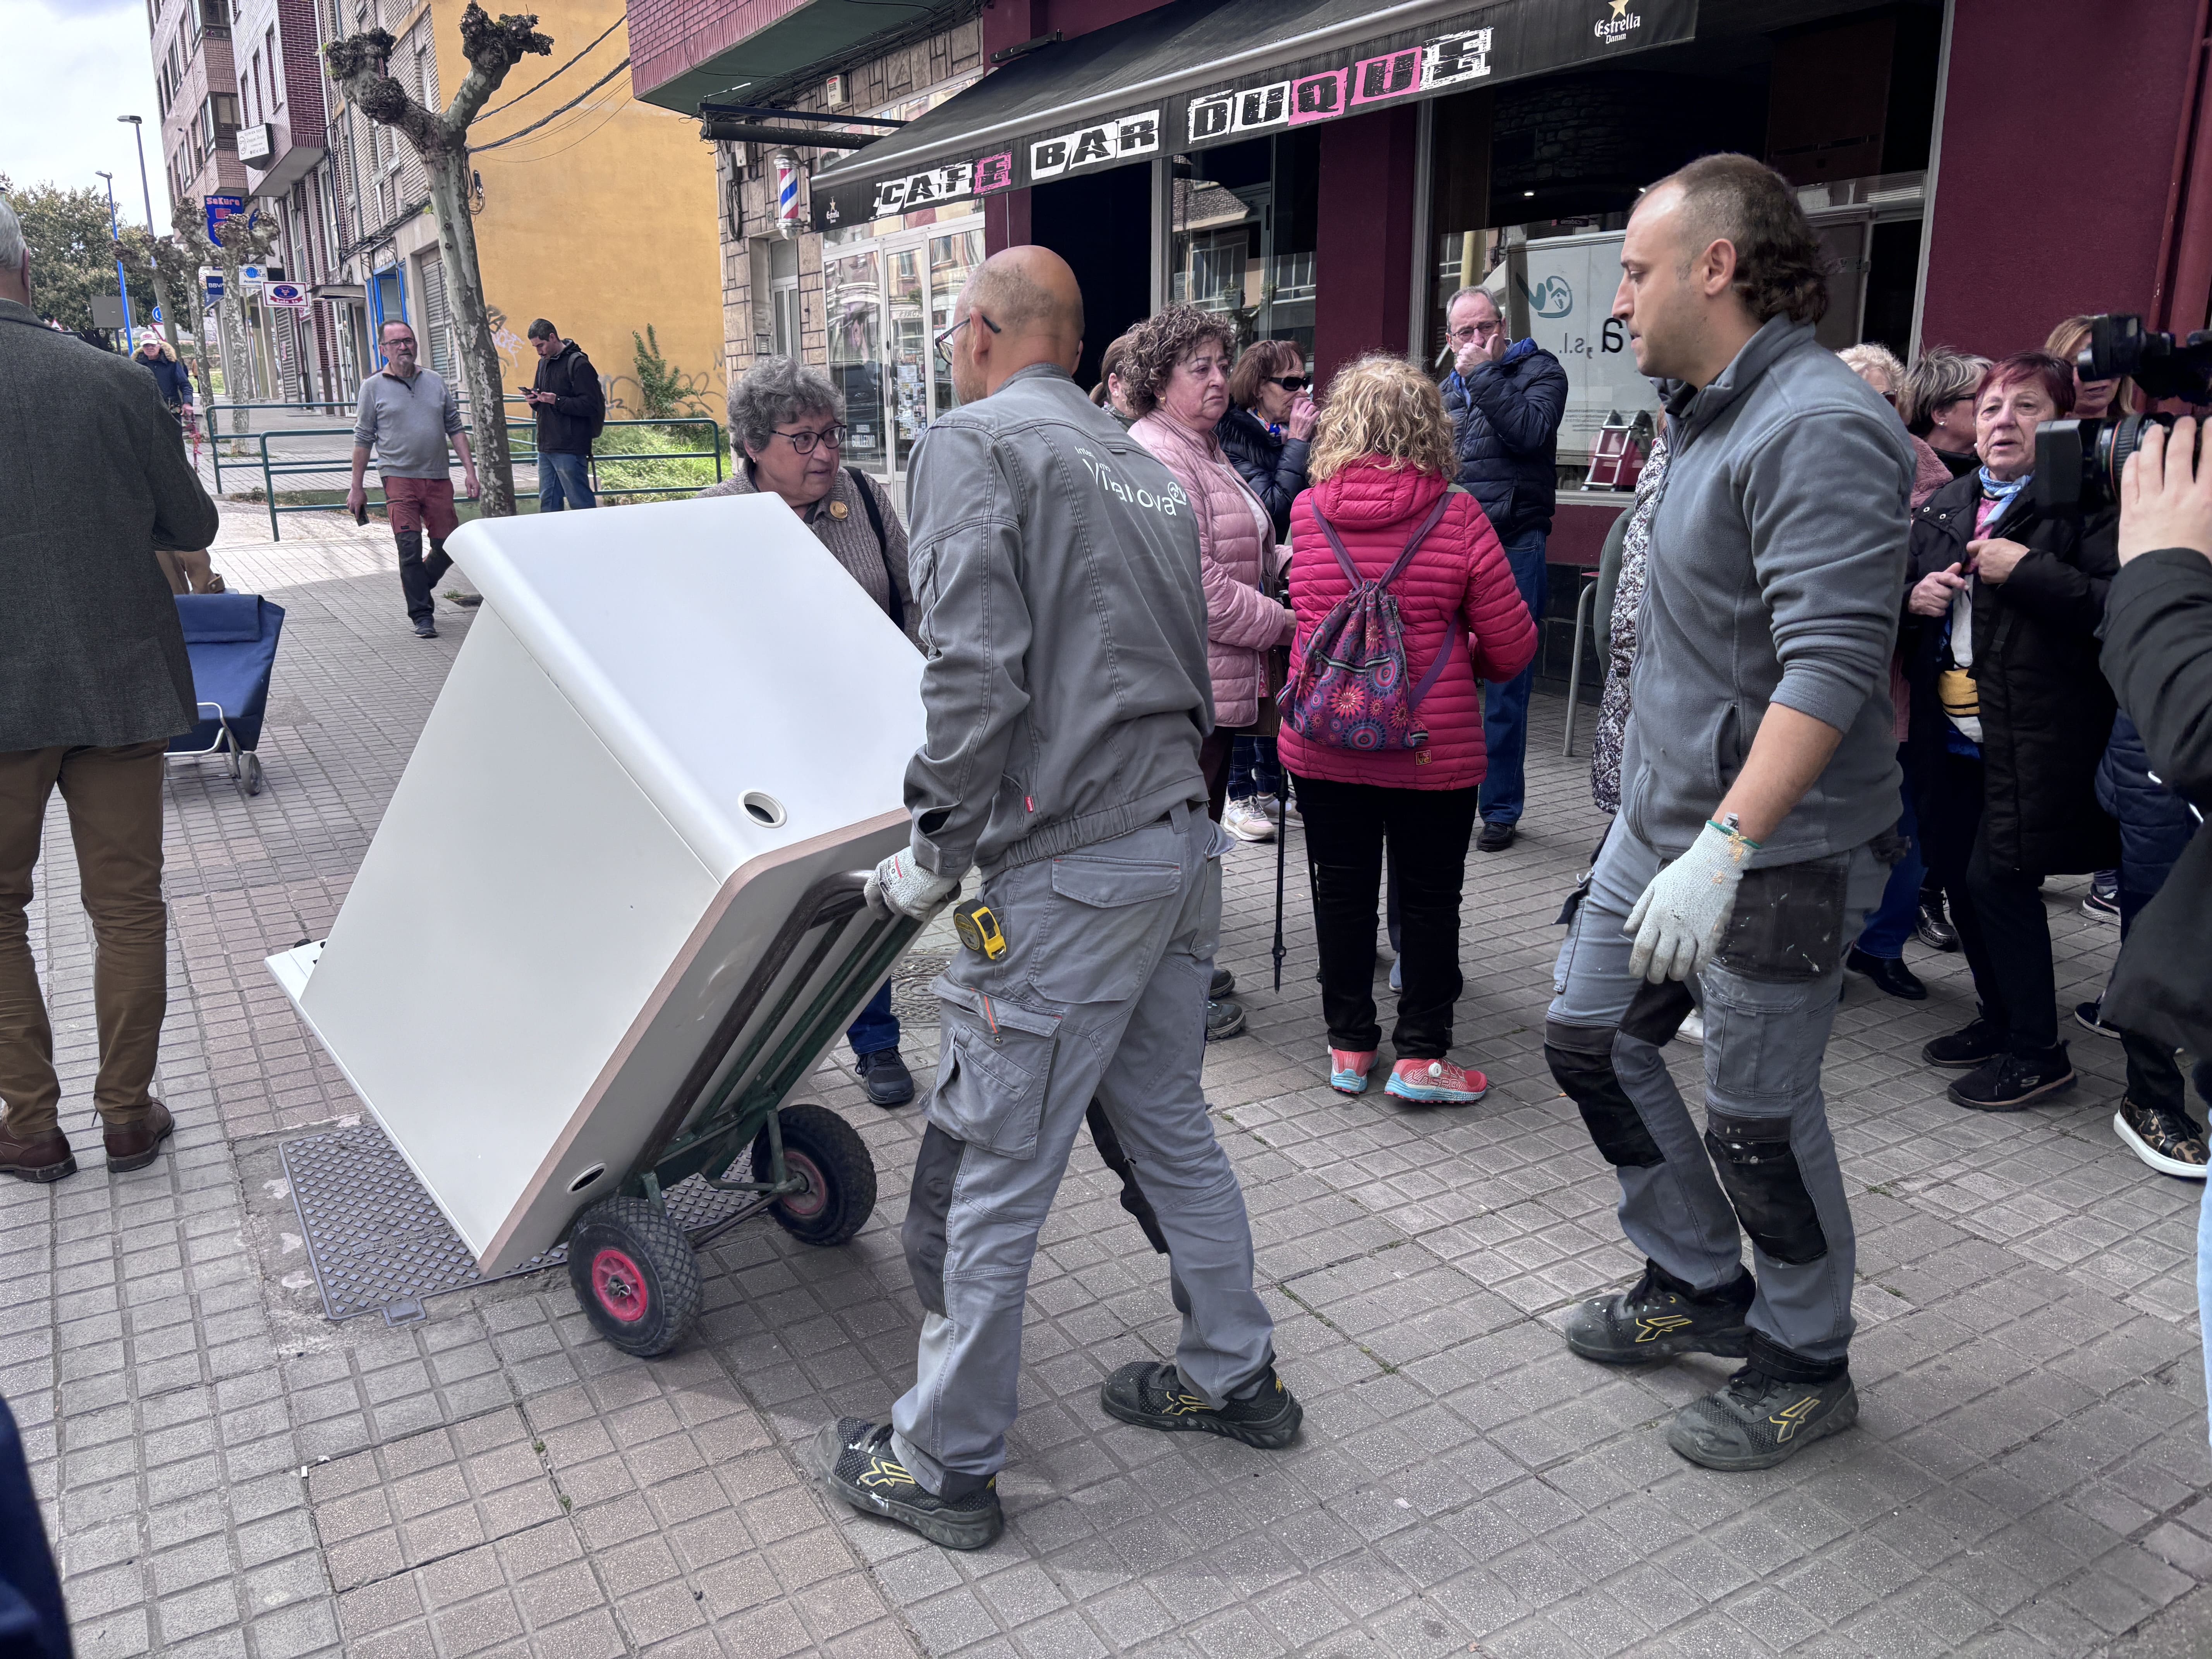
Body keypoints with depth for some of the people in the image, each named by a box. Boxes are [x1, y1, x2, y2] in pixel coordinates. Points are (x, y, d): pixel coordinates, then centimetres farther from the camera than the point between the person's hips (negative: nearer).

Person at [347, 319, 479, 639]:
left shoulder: (436, 381, 11)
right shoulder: (373, 387, 3)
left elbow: (455, 429, 12)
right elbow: (363, 439, 5)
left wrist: (470, 471, 3)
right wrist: (357, 488, 3)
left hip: (438, 478, 3)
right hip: (399, 477, -3)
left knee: (450, 546, 4)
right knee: (410, 547, -8)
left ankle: (418, 586, 31)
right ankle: (422, 616, 2)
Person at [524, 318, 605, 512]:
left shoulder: (578, 363, -10)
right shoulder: (544, 363, 18)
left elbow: (591, 405, -17)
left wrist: (557, 401, -22)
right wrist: (535, 400, 5)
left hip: (570, 448, -9)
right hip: (546, 445, 9)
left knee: (581, 503, -7)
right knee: (548, 502, 12)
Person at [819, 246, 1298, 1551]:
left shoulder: (974, 443, -7)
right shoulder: (1143, 463, 17)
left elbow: (976, 672, -18)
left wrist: (935, 853, -8)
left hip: (1067, 870, -8)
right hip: (1185, 834, 9)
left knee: (991, 1174, 3)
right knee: (1170, 1124, 22)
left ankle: (946, 1466, 19)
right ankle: (1234, 1378, 37)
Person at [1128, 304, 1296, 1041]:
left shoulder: (1203, 451, 18)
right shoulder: (1159, 458, -18)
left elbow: (1238, 556, 27)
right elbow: (1199, 589, -24)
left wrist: (1288, 557, 9)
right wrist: (1285, 624, -14)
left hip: (1215, 683, 11)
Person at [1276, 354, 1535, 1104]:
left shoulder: (1306, 510, -3)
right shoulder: (1457, 515, -9)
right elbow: (1513, 645, -6)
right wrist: (1470, 664, 14)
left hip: (1324, 742, 2)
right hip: (1433, 748, -2)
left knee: (1342, 892, 13)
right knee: (1428, 897, 11)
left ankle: (1349, 1047, 23)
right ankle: (1420, 1054, 16)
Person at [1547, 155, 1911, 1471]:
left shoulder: (1819, 427, -20)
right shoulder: (1713, 413, 11)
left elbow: (1834, 663, -29)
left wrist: (1726, 846, -35)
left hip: (1778, 848, -10)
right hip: (1664, 818, 10)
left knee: (1759, 1117, 4)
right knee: (1592, 1038, 16)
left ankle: (1806, 1368, 28)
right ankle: (1700, 1285, 35)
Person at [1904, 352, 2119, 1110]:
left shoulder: (2085, 502, -8)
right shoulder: (1944, 505, 14)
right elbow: (1895, 589, 24)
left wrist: (2026, 571, -21)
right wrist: (1913, 599, 2)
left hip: (2034, 740, -7)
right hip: (1952, 733, 7)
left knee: (1997, 877, -7)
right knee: (1957, 872, 12)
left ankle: (2037, 1050, 10)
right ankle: (2000, 1020, 31)